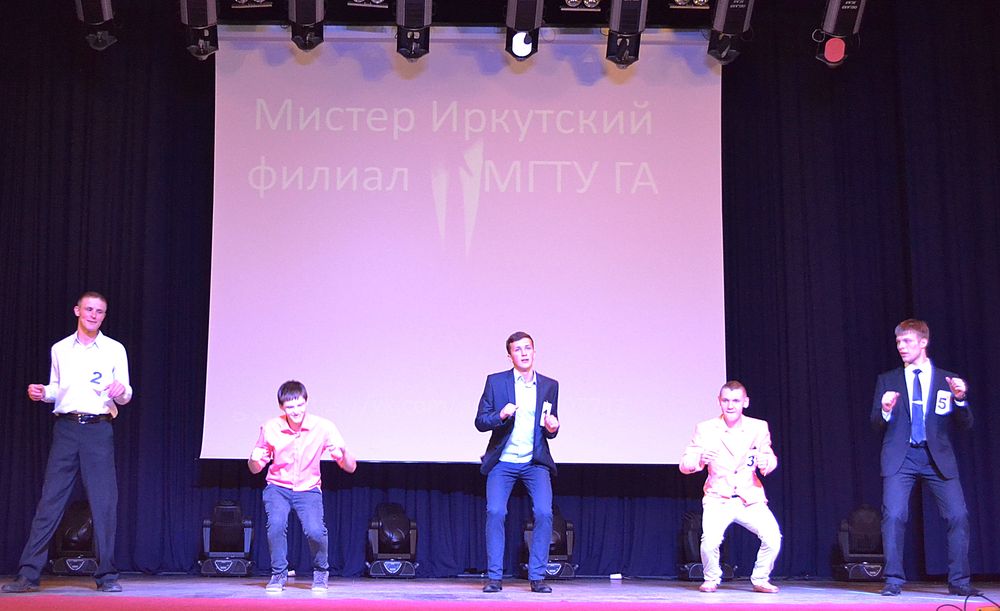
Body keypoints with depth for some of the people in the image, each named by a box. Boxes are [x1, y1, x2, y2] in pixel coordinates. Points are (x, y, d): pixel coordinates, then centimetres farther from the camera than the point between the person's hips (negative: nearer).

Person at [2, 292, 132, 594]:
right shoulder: (60, 350, 13)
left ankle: (106, 575, 4)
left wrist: (121, 391, -18)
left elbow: (125, 396, 4)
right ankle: (28, 574, 1)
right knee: (50, 500, -2)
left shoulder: (115, 350, 7)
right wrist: (42, 393, -1)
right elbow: (56, 388, 20)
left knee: (104, 502, -3)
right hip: (66, 427, 1)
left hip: (99, 429, -1)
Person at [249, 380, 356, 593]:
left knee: (315, 531, -24)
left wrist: (342, 452, -35)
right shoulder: (270, 428, -12)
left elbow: (351, 468, -13)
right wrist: (254, 459, -24)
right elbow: (255, 469, 0)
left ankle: (320, 573, 6)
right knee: (276, 524, -28)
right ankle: (278, 574, -3)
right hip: (278, 487, 1)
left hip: (309, 489, -1)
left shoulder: (323, 427, -15)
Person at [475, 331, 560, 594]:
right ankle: (494, 577, -3)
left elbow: (551, 429, 14)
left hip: (536, 462, 1)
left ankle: (537, 577, -4)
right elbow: (480, 422, 0)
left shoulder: (550, 385, 7)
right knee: (495, 512, -15)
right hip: (503, 461, -1)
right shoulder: (495, 382, 1)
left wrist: (553, 427, -10)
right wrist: (501, 415, -20)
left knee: (544, 513, -14)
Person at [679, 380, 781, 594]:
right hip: (718, 498, -2)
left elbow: (771, 459, 7)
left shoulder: (759, 427, 1)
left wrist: (765, 462, -17)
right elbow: (684, 465, -6)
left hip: (751, 498, 2)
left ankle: (760, 579, 8)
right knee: (710, 542, -25)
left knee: (773, 538, -19)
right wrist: (700, 459, -29)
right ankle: (711, 580, 6)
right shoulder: (705, 429, -4)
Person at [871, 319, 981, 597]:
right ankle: (893, 581, -3)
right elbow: (877, 425, 8)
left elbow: (965, 424, 5)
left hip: (938, 458, 0)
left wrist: (960, 399, -14)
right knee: (893, 515, -12)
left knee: (958, 515, -8)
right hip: (901, 457, 0)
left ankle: (959, 581, 4)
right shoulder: (887, 381, 11)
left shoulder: (948, 381, 9)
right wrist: (885, 411, -14)